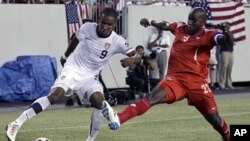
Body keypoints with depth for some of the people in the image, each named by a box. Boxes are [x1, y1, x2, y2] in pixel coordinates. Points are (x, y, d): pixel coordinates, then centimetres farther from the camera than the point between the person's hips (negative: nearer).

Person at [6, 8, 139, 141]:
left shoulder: (117, 41, -12)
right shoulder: (87, 28, -10)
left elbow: (136, 55, -13)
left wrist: (131, 59, -38)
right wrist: (65, 55, 28)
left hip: (90, 77, 2)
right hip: (72, 68, -2)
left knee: (99, 101, -25)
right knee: (55, 95, -26)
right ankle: (16, 124, -29)